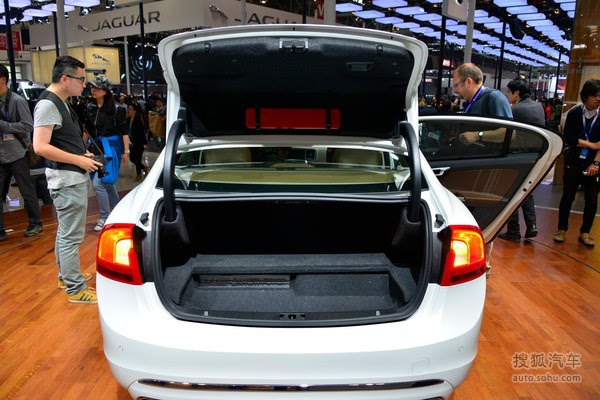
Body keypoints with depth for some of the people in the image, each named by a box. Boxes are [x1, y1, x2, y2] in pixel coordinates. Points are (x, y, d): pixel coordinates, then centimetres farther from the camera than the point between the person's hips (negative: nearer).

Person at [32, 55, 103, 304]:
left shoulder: (61, 103, 13)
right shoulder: (47, 104, -16)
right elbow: (40, 147, -24)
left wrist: (82, 154, 9)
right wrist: (79, 160, -19)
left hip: (73, 177, 11)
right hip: (66, 179, -11)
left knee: (65, 232, 20)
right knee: (71, 236, -3)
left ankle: (66, 276, 34)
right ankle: (76, 289, 5)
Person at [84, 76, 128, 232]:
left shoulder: (116, 109, -9)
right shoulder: (89, 108, 7)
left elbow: (124, 131, -6)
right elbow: (86, 130, 16)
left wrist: (126, 151, -8)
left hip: (110, 149, -6)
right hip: (95, 148, 6)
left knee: (98, 183, -12)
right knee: (107, 184, 14)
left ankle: (105, 218, 1)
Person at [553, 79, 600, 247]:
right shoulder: (574, 113, -1)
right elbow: (569, 137, -6)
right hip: (573, 162, 0)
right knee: (567, 197, 3)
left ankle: (585, 233, 16)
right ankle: (562, 229, 15)